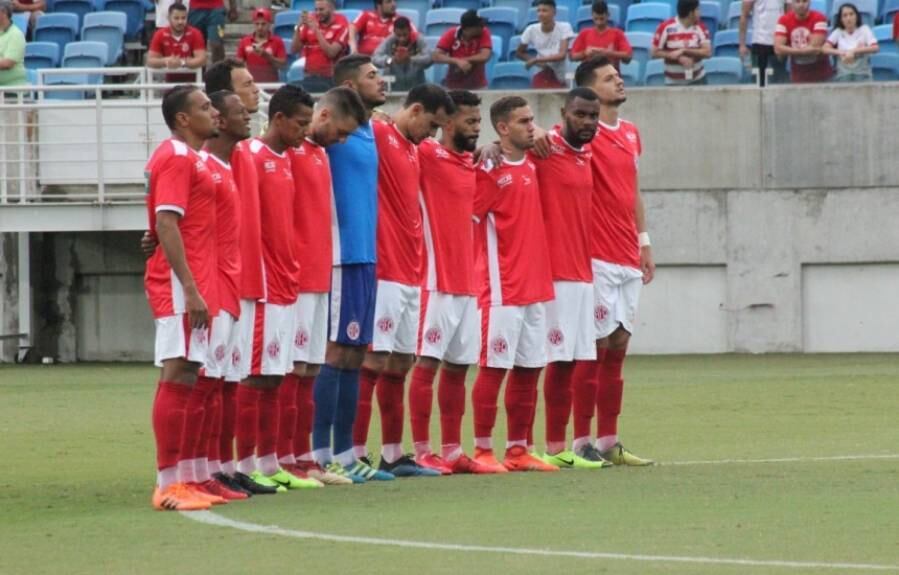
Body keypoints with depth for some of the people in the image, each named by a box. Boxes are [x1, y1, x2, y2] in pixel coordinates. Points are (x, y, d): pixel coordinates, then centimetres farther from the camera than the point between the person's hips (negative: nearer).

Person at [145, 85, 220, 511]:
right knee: (178, 376, -10)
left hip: (193, 285, 10)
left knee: (184, 378, 10)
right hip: (181, 284, -10)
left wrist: (197, 288, 17)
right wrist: (191, 290, -23)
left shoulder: (190, 159, 19)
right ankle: (169, 483, -12)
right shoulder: (176, 158, -11)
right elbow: (166, 224, -19)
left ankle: (178, 480, 13)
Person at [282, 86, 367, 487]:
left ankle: (303, 457, 13)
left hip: (317, 277, 9)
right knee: (292, 370, -7)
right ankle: (284, 460, -5)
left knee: (309, 371, 10)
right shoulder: (289, 151, -11)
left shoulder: (320, 153, 18)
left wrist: (323, 266, 15)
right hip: (295, 279, -9)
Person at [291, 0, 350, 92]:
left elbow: (331, 52, -15)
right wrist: (298, 28, -13)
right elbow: (294, 50, 3)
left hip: (331, 79, -3)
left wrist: (316, 30, -19)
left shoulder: (341, 24, -6)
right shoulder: (310, 20, 4)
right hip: (309, 78, 3)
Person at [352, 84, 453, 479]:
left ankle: (393, 455, 15)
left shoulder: (413, 150, 18)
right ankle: (357, 454, -7)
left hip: (410, 275, 9)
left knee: (400, 364, 10)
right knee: (374, 361, -9)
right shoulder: (378, 136, -8)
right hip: (384, 273, -9)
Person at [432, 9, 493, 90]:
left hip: (477, 86, 0)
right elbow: (435, 57, -17)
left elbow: (484, 57, -21)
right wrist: (457, 61, -29)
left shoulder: (484, 33, -10)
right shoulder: (451, 34, -10)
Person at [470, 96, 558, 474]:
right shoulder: (491, 171, -10)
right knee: (494, 368, -4)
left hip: (534, 285, 7)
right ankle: (483, 450, 0)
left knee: (529, 370, 8)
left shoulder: (530, 167, 12)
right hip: (502, 289, -7)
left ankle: (518, 450, 14)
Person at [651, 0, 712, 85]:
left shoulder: (699, 27, -4)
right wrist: (679, 58, -20)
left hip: (697, 80, 2)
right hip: (674, 82, -2)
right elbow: (655, 52, -9)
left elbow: (707, 52, -11)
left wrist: (684, 51, -23)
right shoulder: (666, 27, -12)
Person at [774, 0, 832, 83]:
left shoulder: (819, 18, -14)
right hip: (798, 75, 2)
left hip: (820, 73, -2)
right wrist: (806, 50, -17)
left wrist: (792, 51, -8)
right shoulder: (784, 20, -5)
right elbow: (778, 49, -15)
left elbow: (815, 48, -20)